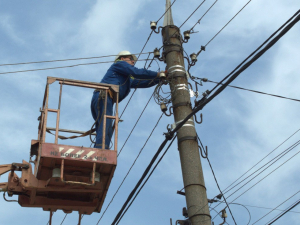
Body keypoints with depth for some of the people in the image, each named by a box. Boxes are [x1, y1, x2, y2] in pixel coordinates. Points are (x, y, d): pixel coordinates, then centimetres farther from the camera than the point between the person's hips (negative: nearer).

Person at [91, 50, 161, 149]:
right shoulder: (119, 64, 13)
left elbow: (143, 83, 26)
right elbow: (137, 72, -2)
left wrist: (160, 79, 18)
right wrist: (158, 74, 1)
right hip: (103, 97, -10)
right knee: (106, 130, -22)